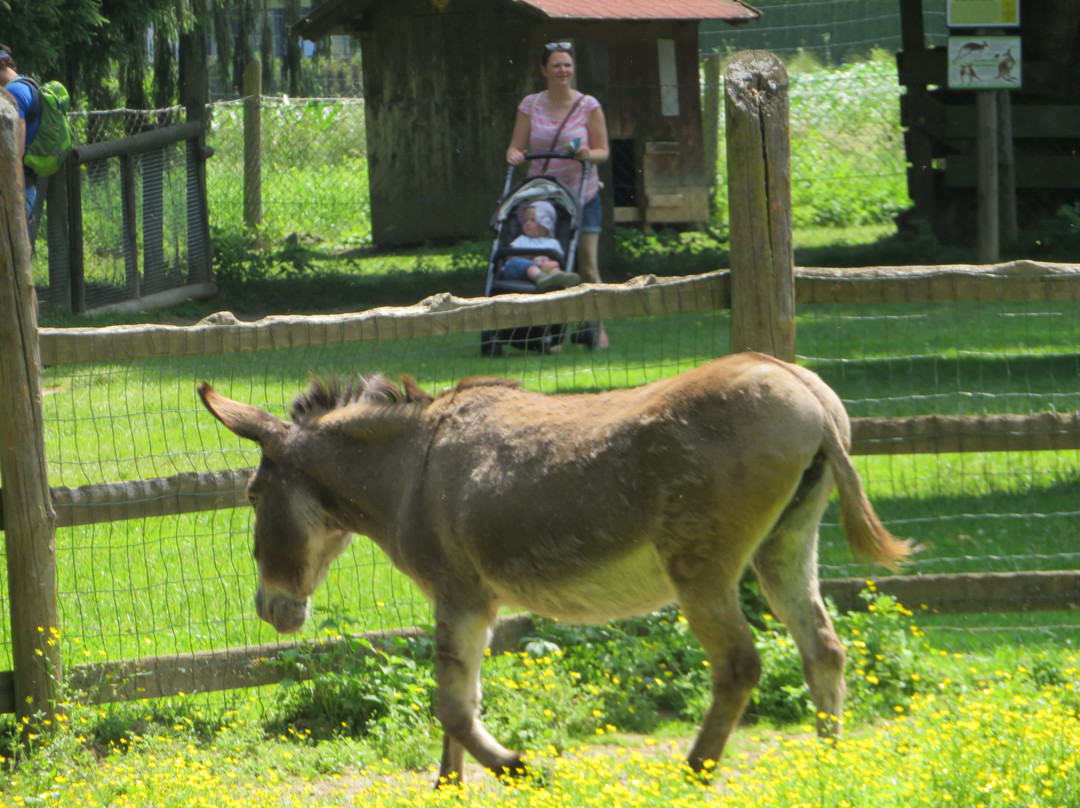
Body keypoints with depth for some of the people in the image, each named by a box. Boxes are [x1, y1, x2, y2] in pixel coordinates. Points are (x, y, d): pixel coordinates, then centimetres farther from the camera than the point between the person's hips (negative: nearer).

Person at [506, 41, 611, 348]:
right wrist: (514, 154, -18)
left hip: (581, 195, -1)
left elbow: (603, 151, 2)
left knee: (587, 265, -5)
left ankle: (597, 329, 7)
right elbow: (516, 148, 5)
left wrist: (588, 154, -20)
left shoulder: (588, 106, 0)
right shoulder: (531, 105, 4)